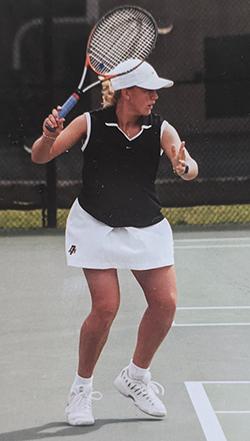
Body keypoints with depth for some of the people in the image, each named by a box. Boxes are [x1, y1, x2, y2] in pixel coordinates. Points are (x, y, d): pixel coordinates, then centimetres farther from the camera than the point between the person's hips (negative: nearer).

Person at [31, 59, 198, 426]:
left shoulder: (161, 130, -3)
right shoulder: (89, 123, -7)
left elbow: (190, 168, -18)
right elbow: (40, 158, -7)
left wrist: (184, 167, -43)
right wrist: (49, 136, -29)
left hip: (146, 228, 3)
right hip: (95, 226, -3)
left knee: (165, 303, -6)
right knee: (105, 307, -12)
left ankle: (135, 377, 19)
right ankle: (82, 388, 10)